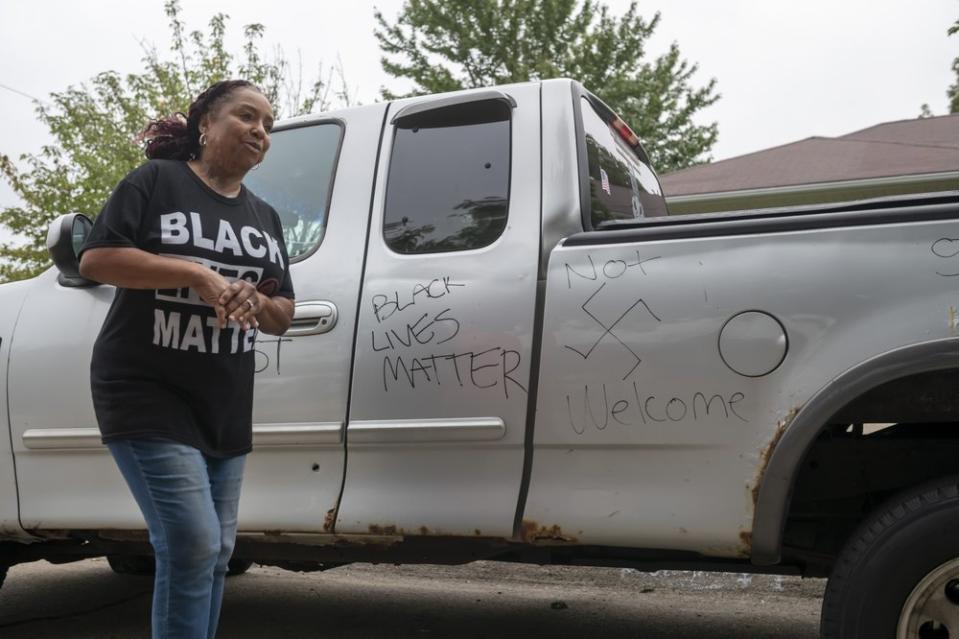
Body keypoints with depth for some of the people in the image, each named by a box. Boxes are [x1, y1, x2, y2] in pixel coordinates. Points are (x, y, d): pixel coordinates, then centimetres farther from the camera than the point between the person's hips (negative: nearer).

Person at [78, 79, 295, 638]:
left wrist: (254, 302, -9)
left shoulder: (264, 218, 15)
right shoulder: (156, 181, -2)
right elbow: (95, 260, -12)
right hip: (148, 399, -6)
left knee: (217, 551, 10)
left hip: (227, 410, 7)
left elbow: (284, 315, 15)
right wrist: (195, 273, -20)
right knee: (193, 545, -15)